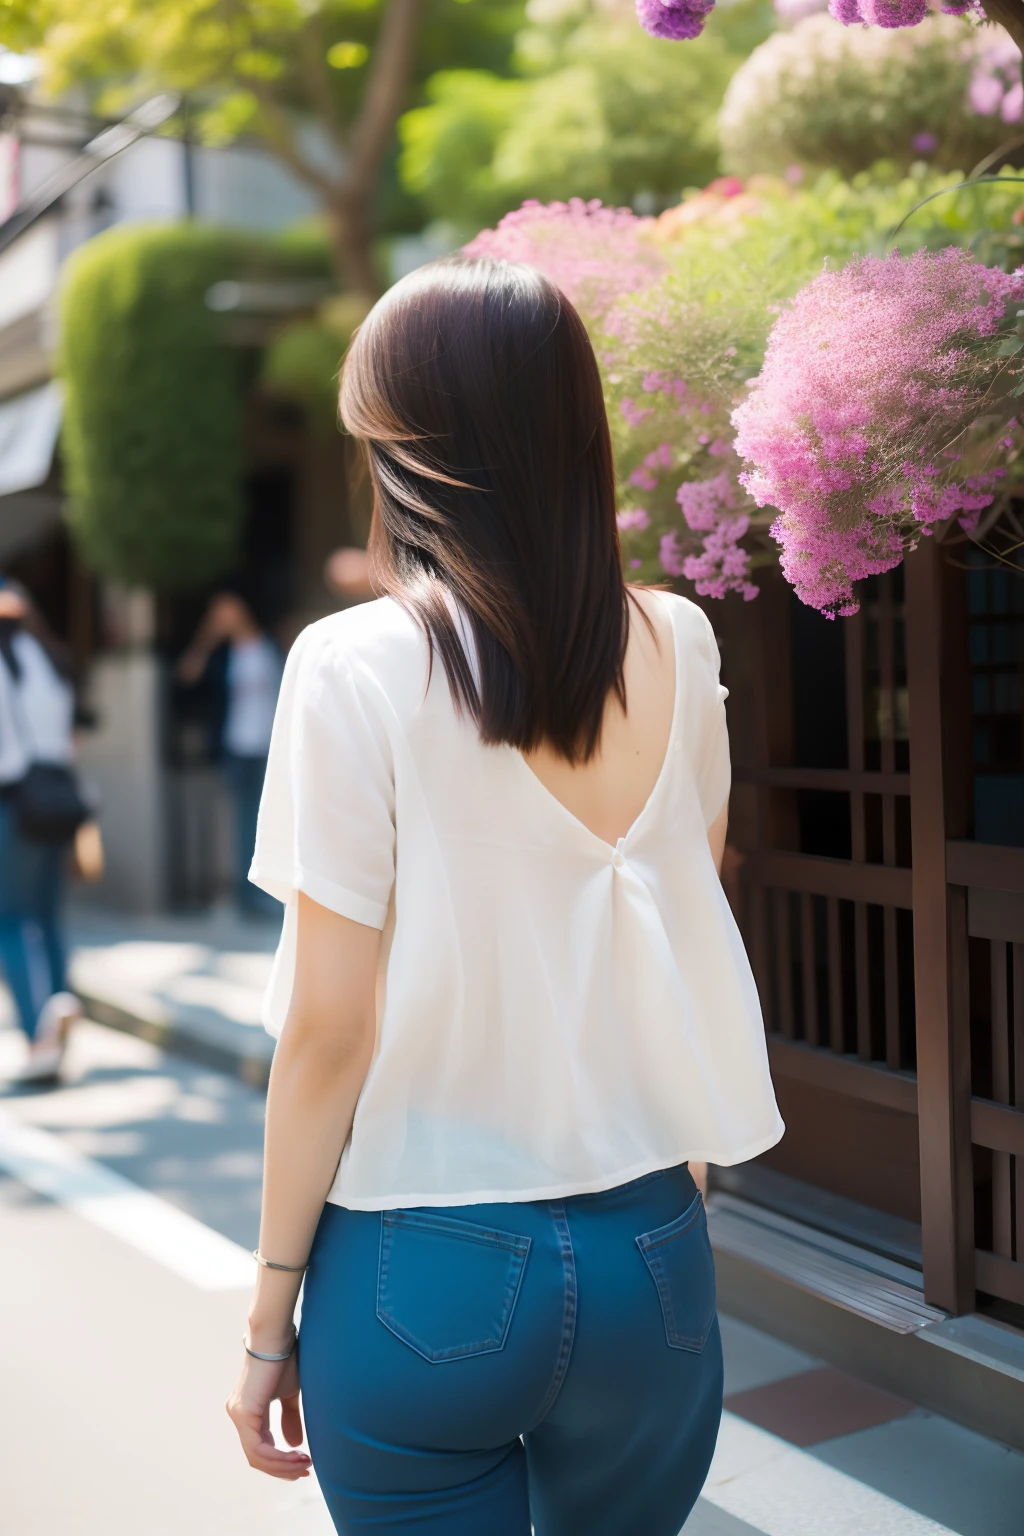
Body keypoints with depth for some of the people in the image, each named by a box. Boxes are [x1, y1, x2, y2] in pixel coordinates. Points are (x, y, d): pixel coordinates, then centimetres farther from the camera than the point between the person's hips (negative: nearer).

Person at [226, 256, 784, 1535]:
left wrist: (269, 1315, 0)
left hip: (425, 1279, -3)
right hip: (651, 1257, 4)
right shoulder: (679, 649, -2)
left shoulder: (359, 669, -13)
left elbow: (330, 1030, -12)